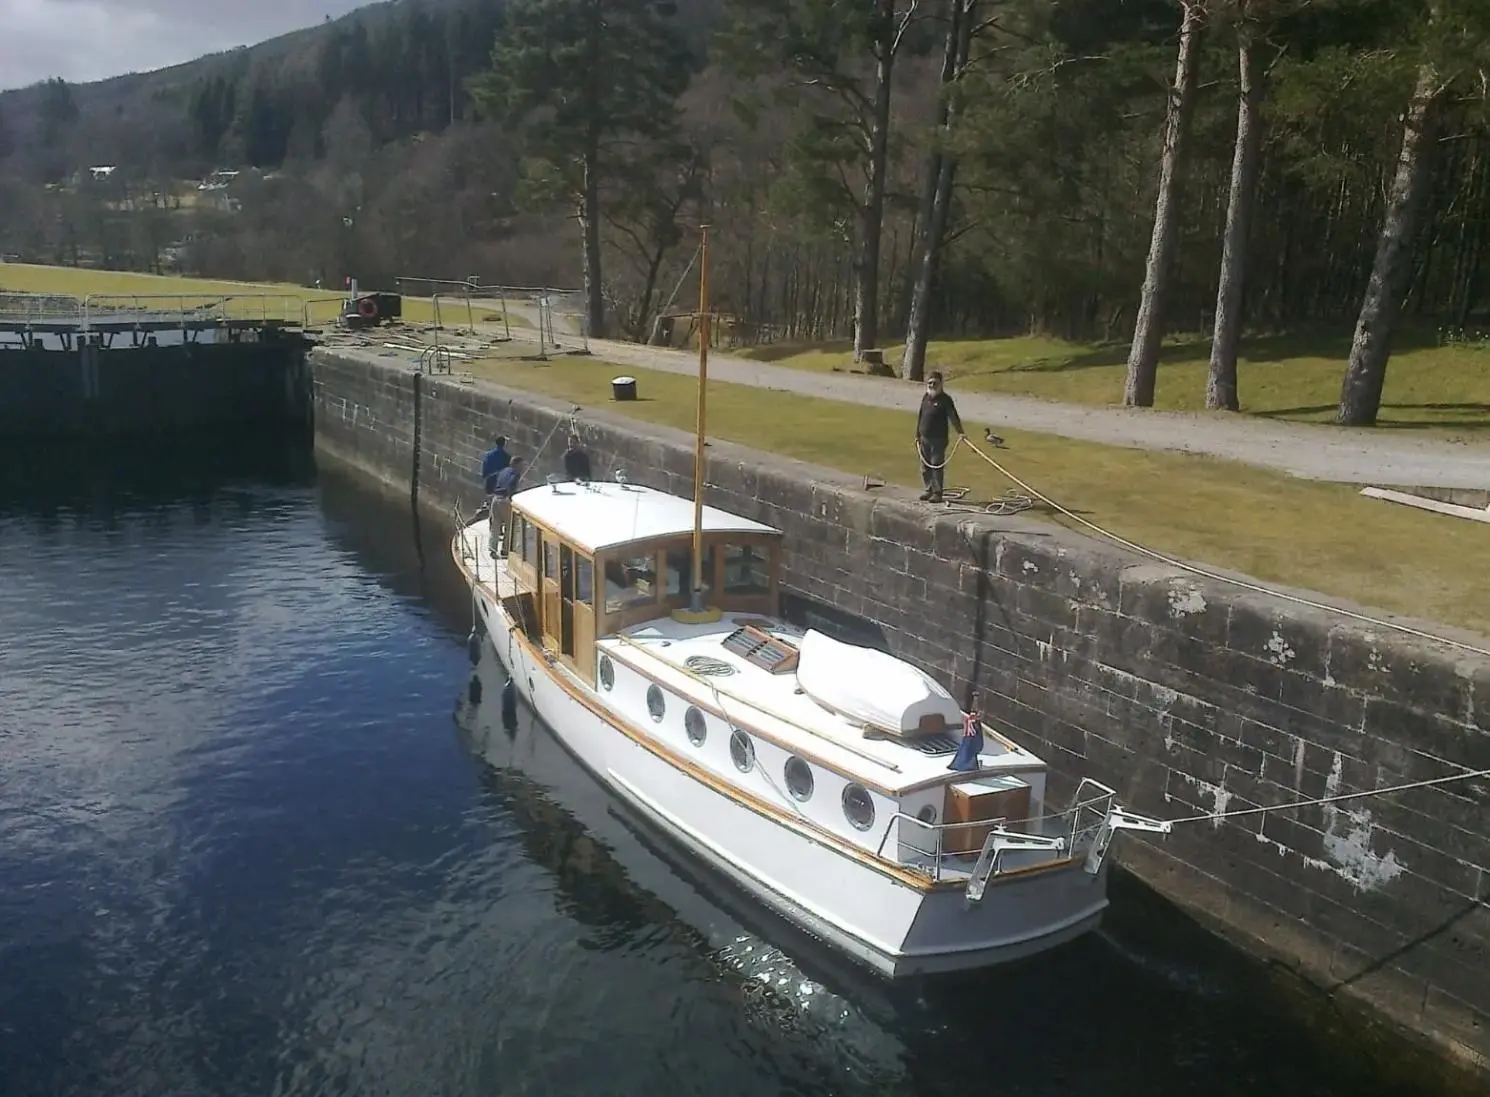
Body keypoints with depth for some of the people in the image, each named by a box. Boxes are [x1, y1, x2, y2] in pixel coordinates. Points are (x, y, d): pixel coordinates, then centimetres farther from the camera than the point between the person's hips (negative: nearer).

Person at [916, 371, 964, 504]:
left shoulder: (945, 399, -7)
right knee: (925, 467, 10)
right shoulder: (926, 398, 12)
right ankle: (929, 490, 20)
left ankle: (937, 493, -1)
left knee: (936, 466, -5)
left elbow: (953, 416, -14)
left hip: (938, 439, -7)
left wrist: (960, 431, -25)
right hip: (924, 438, 7)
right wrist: (917, 435, 18)